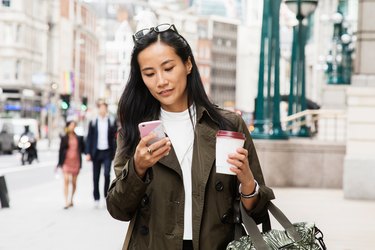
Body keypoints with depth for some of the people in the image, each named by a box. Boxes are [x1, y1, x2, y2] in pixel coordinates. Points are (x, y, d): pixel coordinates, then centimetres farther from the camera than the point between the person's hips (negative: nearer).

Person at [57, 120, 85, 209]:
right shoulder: (64, 138, 3)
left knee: (74, 182, 9)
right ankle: (66, 202, -15)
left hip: (76, 161, 2)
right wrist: (60, 163, 2)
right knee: (66, 180, -13)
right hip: (66, 161, -2)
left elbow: (83, 149, 12)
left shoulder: (79, 138, 7)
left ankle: (71, 200, 28)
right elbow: (61, 151, 5)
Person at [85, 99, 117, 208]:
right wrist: (88, 153, -2)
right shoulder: (93, 122, 5)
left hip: (107, 152, -1)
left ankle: (106, 195, 2)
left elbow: (115, 138, 5)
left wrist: (116, 153, -1)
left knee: (107, 174, -14)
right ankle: (96, 198, 14)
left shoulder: (112, 122, 4)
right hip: (96, 152, 1)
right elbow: (89, 138, 5)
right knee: (96, 177, 5)